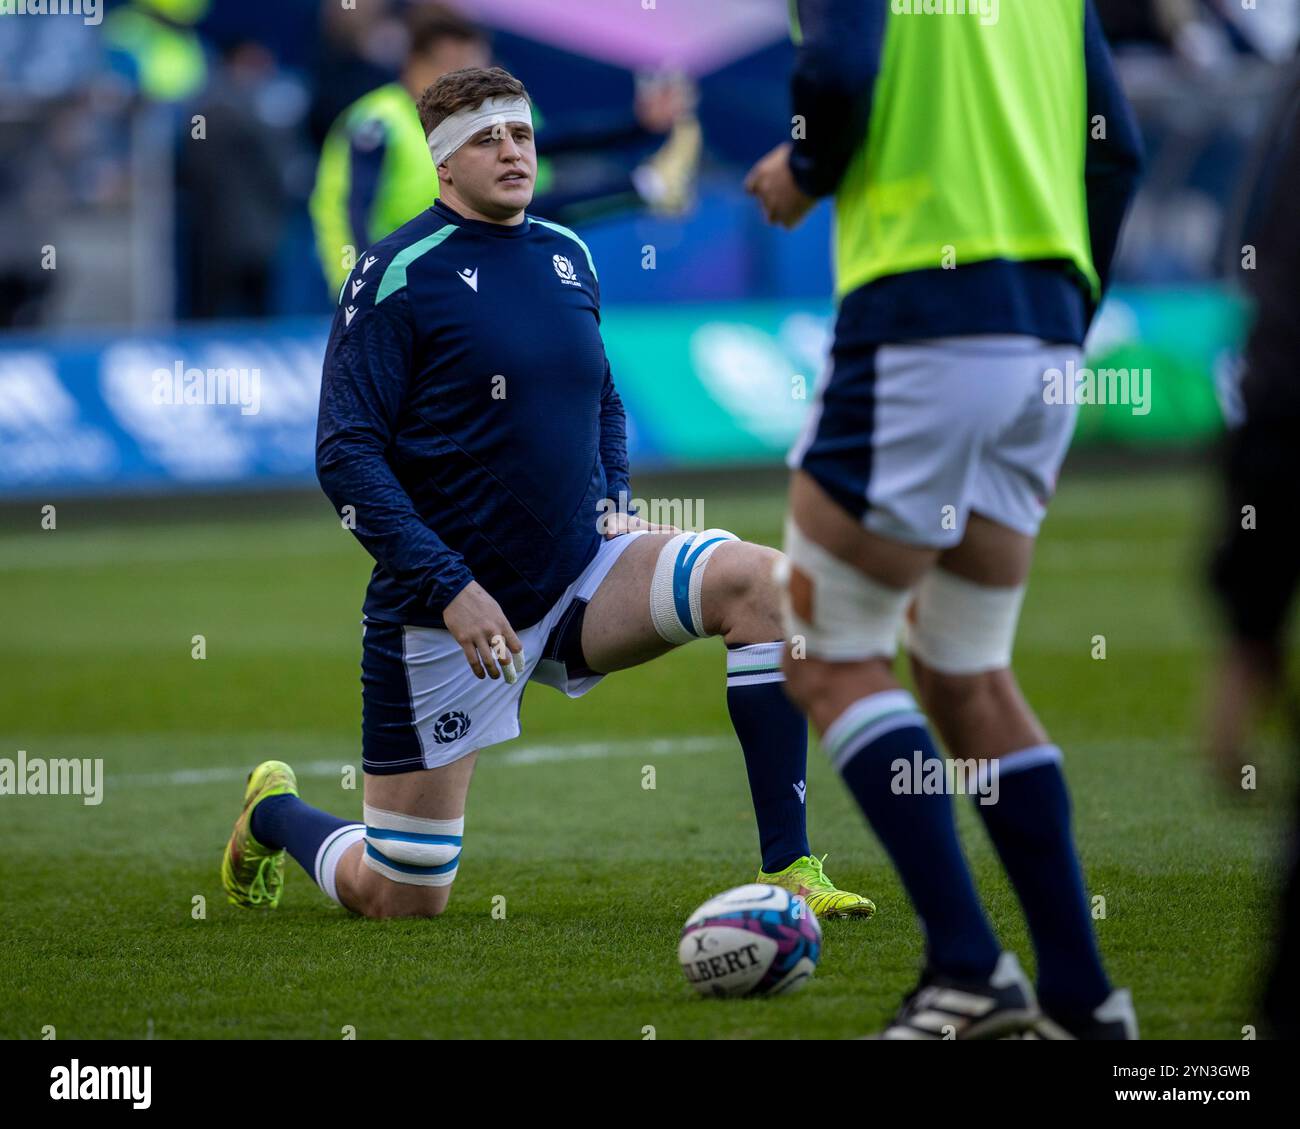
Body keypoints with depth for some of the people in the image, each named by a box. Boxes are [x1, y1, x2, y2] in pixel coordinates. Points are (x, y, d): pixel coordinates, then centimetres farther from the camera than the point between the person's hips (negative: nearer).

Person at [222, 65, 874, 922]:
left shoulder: (568, 256, 8)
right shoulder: (400, 274, -11)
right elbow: (345, 455, -14)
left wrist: (614, 501, 4)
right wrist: (450, 587, -21)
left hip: (580, 570, 5)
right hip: (441, 615, -5)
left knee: (761, 582, -20)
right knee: (401, 903, -1)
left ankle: (788, 872, -17)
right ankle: (276, 814, 35)